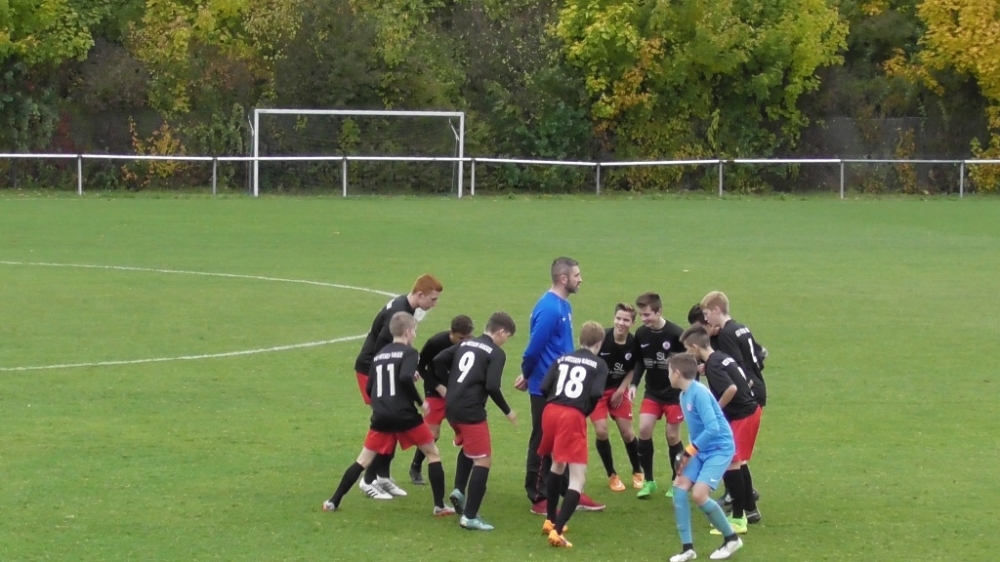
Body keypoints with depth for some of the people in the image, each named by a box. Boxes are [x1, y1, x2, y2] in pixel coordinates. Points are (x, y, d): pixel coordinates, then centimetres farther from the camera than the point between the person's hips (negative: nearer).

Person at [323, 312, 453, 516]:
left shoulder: (379, 355, 16)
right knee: (433, 454, 10)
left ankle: (334, 501, 10)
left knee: (363, 461, 13)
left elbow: (369, 388, 16)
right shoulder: (408, 352, -3)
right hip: (404, 415, -5)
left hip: (381, 417, 5)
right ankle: (440, 505, 6)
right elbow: (406, 378, -21)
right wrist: (420, 401, -9)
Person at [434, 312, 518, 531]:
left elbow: (438, 361, 12)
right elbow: (492, 387, -14)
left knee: (469, 446, 33)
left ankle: (459, 490, 17)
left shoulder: (465, 343, 16)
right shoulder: (496, 353, -4)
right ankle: (470, 516, -5)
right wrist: (507, 411, -1)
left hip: (451, 407, 8)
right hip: (471, 411, -8)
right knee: (483, 460, -1)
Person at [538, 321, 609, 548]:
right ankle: (557, 531, -17)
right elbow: (596, 394, -7)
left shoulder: (563, 359, 19)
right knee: (578, 477, -2)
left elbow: (544, 388, 7)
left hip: (550, 412, 5)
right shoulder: (599, 364, 8)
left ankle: (550, 521, 38)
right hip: (573, 417, -5)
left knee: (558, 465, 30)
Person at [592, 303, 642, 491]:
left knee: (627, 432, 5)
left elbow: (632, 369, 3)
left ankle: (638, 472, 27)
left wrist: (621, 389, -5)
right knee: (601, 432, -10)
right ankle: (612, 475, 10)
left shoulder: (633, 343, -15)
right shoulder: (602, 338, -25)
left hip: (618, 390, 3)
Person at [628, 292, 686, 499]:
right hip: (652, 392, 4)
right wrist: (634, 384, -2)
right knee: (644, 429, -9)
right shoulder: (640, 334, -5)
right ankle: (649, 481, 4)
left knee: (672, 436, 1)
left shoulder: (676, 334, -21)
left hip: (675, 393, -4)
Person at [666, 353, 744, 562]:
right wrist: (689, 451, 7)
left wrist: (689, 451, -22)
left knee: (699, 494, -18)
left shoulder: (699, 393, -21)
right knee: (680, 486, -5)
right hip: (701, 449, 9)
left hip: (719, 449, -9)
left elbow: (713, 428, -28)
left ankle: (731, 539, 4)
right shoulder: (684, 395, 8)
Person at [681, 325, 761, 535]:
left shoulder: (712, 365, -18)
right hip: (750, 410, 10)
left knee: (730, 464, -8)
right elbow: (746, 382, 20)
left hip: (741, 416, -10)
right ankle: (750, 508, 30)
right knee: (736, 463, 20)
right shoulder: (723, 358, 11)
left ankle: (738, 519, -6)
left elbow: (731, 388, -31)